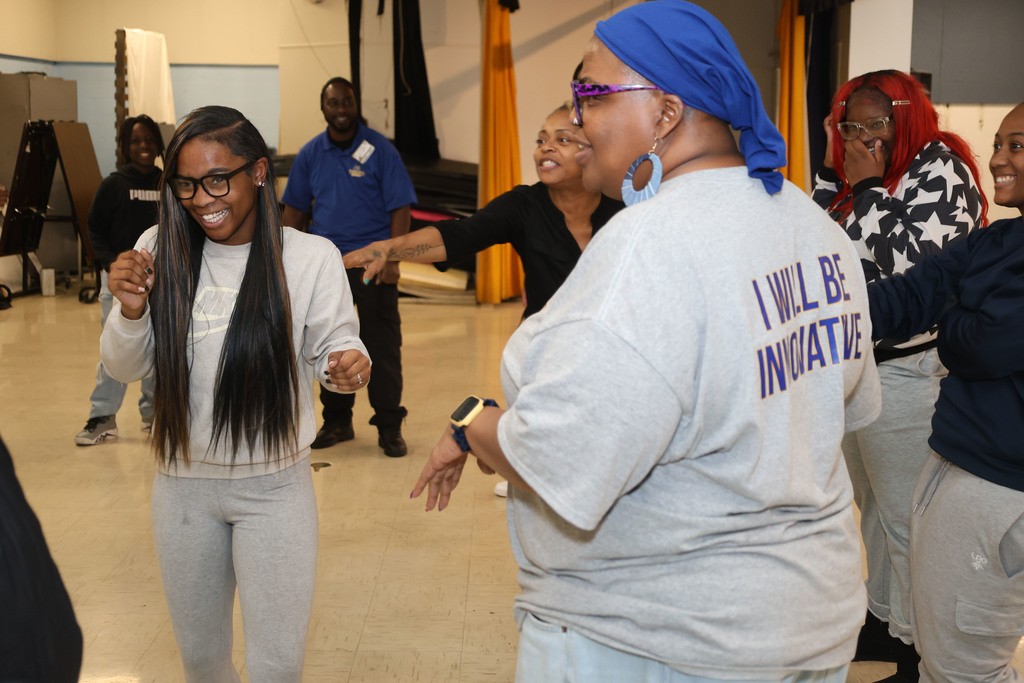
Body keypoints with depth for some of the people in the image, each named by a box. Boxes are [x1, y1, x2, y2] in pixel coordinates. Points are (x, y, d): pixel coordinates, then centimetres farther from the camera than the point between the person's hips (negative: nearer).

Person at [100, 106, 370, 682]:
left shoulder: (311, 257, -12)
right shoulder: (161, 251, -5)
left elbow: (333, 347, -2)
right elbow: (125, 368, 2)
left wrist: (348, 367, -26)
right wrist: (130, 310, -18)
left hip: (275, 486, -3)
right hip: (183, 482, 3)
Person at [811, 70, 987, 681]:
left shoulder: (940, 169, -12)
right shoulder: (853, 177, 11)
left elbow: (912, 263, -24)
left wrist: (865, 187, -17)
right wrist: (836, 172, -1)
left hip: (907, 373, -8)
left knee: (906, 519, -1)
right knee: (873, 506, 19)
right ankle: (884, 620, 35)